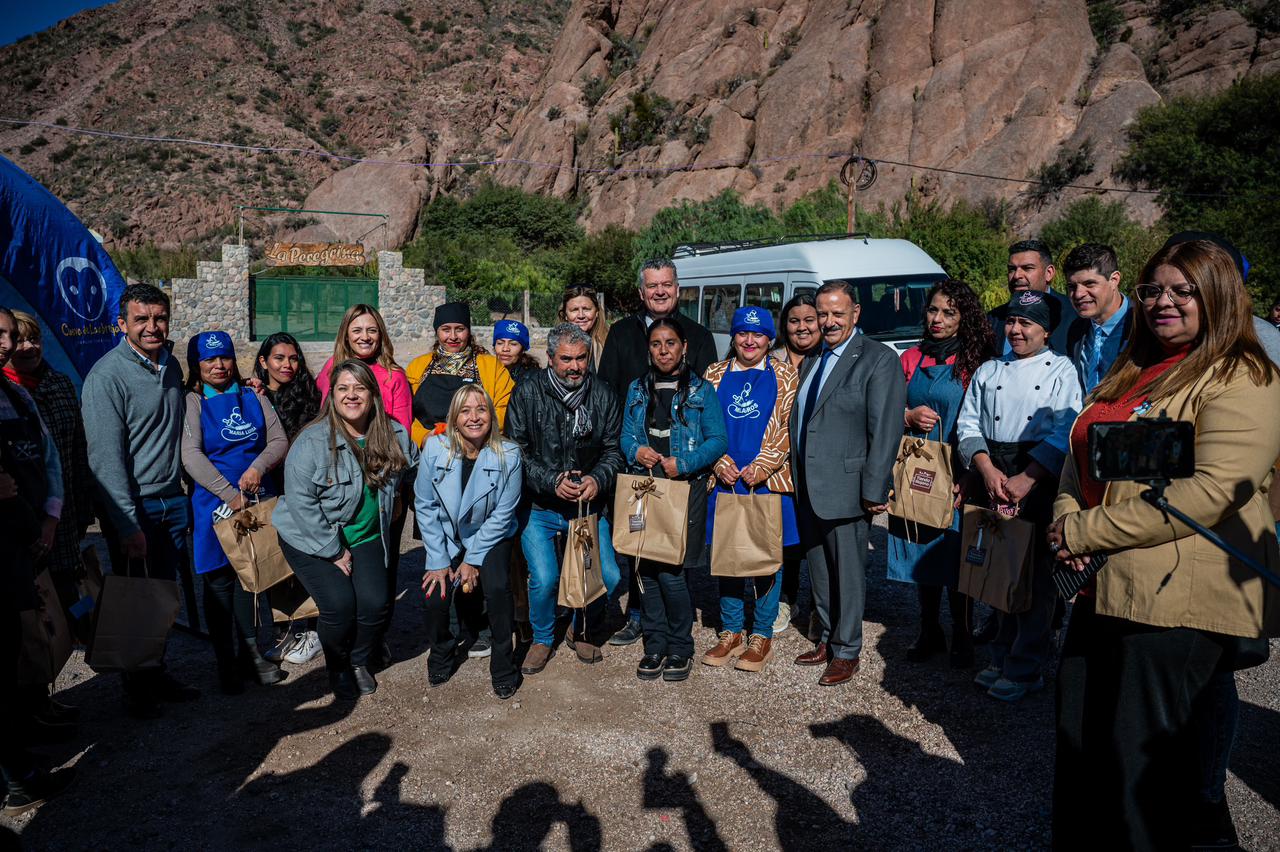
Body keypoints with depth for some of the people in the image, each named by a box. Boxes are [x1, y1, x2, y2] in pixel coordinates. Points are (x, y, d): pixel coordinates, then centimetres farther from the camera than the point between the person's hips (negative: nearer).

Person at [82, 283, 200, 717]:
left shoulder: (170, 365, 7)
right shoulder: (107, 376, -15)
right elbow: (106, 457, -18)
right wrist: (128, 525, -19)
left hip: (173, 501, 6)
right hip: (133, 507, -6)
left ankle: (156, 674, 30)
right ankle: (136, 688, 23)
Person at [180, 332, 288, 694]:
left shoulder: (252, 397, 9)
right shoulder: (193, 402, -3)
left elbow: (279, 441, 5)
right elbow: (191, 456, -13)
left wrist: (258, 466, -14)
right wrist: (230, 494, -17)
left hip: (257, 499, 3)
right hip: (215, 503, -3)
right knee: (220, 582, 4)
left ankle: (251, 652, 23)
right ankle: (227, 663, 15)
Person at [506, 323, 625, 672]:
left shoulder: (603, 395, -1)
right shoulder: (528, 392, -8)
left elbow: (614, 450, 3)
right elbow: (516, 452, -9)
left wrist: (597, 479, -16)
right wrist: (552, 482, -20)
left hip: (589, 505, 2)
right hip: (538, 507, -2)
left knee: (608, 575, -9)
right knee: (544, 579, -16)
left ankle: (587, 634, 22)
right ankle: (542, 639, 16)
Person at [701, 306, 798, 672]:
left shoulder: (785, 376, 4)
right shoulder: (715, 374, 11)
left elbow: (789, 427, -3)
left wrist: (761, 467, -14)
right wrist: (721, 463, -8)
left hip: (769, 480, -2)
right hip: (724, 478, 2)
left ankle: (761, 635, 17)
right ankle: (731, 633, 22)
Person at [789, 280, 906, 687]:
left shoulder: (878, 359, -10)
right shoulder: (811, 361, 14)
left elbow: (886, 430, -15)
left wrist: (874, 490, -18)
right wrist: (796, 477, 13)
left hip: (845, 487, -7)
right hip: (808, 488, 7)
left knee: (847, 572, 4)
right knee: (818, 570, 17)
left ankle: (847, 651, 19)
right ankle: (827, 640, 32)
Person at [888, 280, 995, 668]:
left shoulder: (973, 362, -2)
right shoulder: (911, 359, 9)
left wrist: (965, 469, -11)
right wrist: (909, 417, -6)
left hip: (956, 473, -4)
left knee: (955, 553, 1)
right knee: (922, 551, 10)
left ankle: (961, 636, 17)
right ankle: (928, 631, 24)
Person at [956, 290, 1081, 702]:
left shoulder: (1062, 370, 3)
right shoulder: (989, 371, 14)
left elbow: (1064, 432, -8)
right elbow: (968, 425, 7)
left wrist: (1027, 479, -16)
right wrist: (987, 469, -9)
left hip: (1040, 482, -3)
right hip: (991, 479, 4)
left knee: (1035, 574, 1)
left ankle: (1025, 669, 13)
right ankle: (1001, 659, 24)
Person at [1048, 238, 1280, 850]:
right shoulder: (1129, 374, 16)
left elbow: (1210, 491, -21)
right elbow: (1079, 461, 18)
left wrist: (1088, 531, -17)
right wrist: (1067, 522, -3)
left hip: (1178, 597, -7)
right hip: (1103, 589, 8)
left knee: (1143, 761, 3)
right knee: (1077, 743, 15)